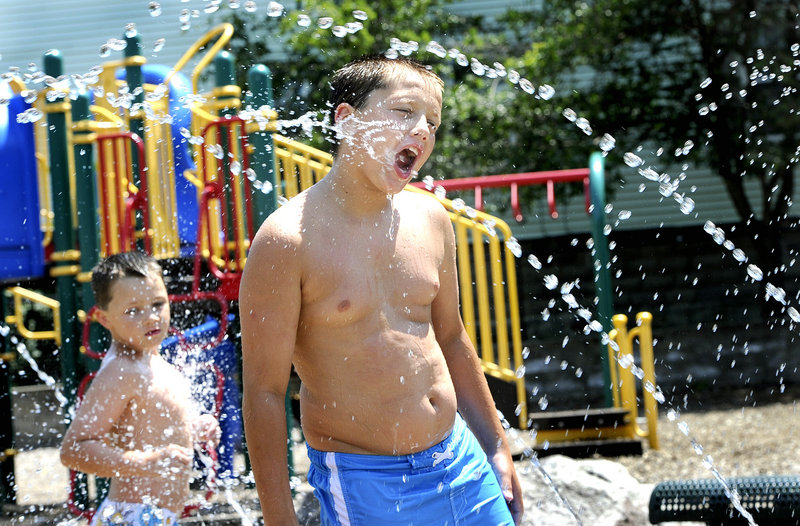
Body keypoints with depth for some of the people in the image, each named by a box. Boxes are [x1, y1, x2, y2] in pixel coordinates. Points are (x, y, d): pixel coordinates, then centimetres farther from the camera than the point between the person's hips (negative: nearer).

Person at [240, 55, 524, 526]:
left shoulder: (430, 220, 5)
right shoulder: (288, 240, -14)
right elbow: (264, 393, -13)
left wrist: (498, 449, 22)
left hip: (461, 460, 6)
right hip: (362, 484, -6)